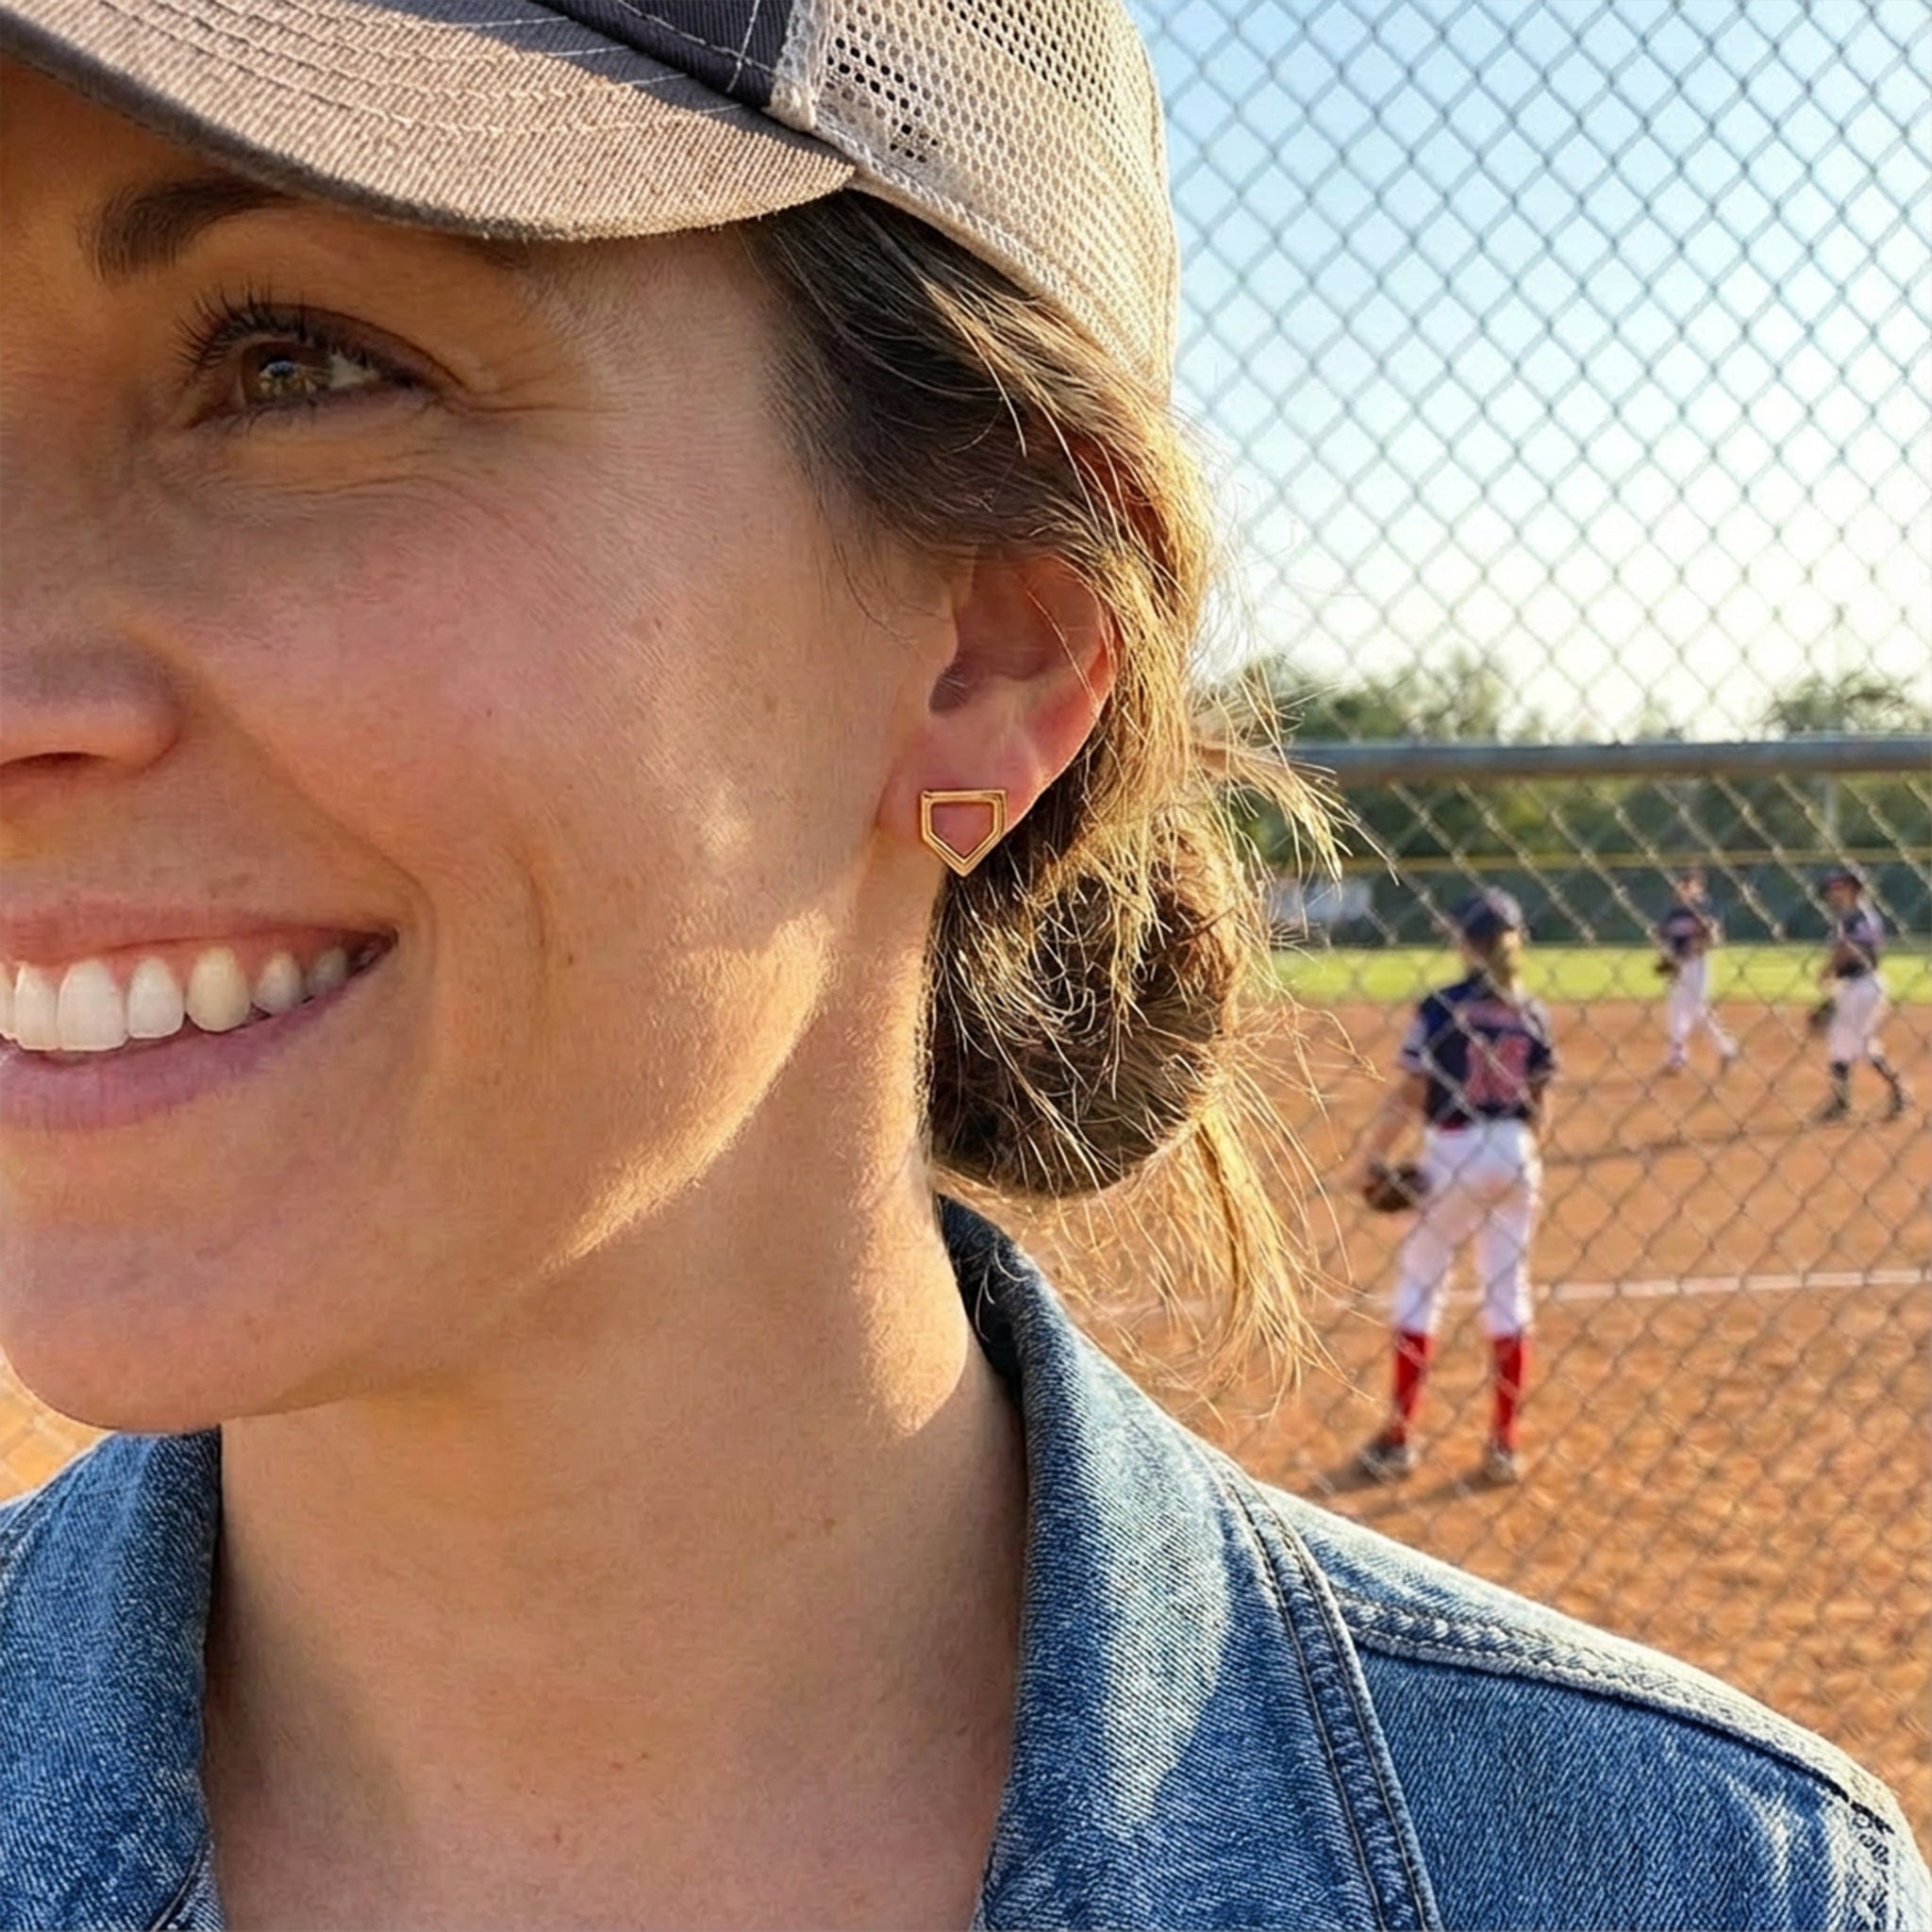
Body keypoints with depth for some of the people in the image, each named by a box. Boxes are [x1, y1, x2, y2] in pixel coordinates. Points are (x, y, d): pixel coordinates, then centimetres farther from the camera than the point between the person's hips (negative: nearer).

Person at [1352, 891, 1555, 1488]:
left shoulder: (1441, 1008, -10)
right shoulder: (1531, 1013, 4)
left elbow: (1408, 1095, -12)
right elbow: (1536, 1102, 8)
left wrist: (1370, 1157, -3)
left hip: (1454, 1153, -4)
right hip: (1514, 1153, 4)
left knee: (1419, 1285, 8)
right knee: (1509, 1291, 10)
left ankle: (1398, 1439, 10)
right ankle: (1504, 1445, 13)